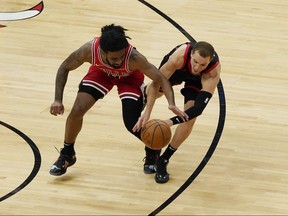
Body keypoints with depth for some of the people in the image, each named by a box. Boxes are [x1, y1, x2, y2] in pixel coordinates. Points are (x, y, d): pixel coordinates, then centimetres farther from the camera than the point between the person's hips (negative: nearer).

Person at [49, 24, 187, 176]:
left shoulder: (133, 57, -43)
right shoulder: (89, 50, -38)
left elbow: (160, 79, -36)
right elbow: (64, 68, -19)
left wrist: (171, 104, -53)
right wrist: (58, 100, -26)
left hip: (129, 77, -2)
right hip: (100, 72, 2)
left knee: (132, 124, -12)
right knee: (77, 111, -10)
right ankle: (67, 155, 16)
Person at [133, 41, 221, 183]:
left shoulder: (214, 71, -43)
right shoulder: (179, 56, -44)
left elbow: (199, 108, -45)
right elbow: (157, 83, -34)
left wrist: (172, 121, -57)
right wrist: (147, 113, -44)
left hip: (198, 80, -1)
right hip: (177, 67, 1)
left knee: (190, 117, -16)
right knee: (153, 92, 17)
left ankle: (162, 161, 1)